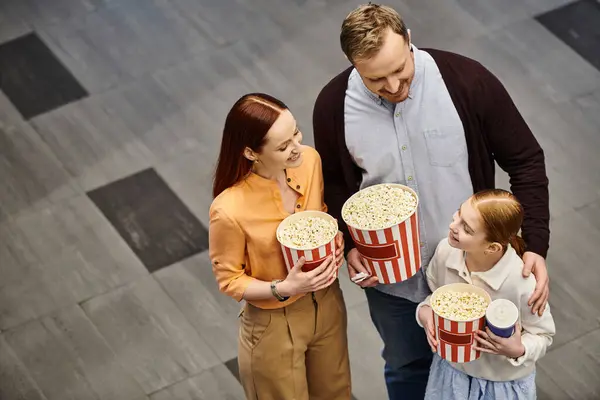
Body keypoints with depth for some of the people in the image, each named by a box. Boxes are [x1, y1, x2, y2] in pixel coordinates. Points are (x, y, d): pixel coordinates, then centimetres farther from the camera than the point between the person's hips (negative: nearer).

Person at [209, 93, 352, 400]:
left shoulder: (309, 160, -16)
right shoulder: (230, 211, -31)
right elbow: (229, 280, -15)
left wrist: (335, 238, -14)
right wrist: (284, 289, -29)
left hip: (326, 303, 5)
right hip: (274, 324, -5)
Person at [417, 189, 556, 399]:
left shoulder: (523, 283, -31)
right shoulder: (446, 251, -20)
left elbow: (542, 334, -12)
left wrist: (519, 351, -30)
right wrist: (425, 312, -17)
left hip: (503, 382, -3)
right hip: (452, 368, 4)